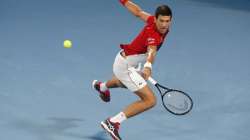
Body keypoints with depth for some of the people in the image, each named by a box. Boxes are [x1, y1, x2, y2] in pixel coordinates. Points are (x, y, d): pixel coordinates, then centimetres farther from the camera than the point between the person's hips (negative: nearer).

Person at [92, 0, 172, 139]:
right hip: (125, 66, -10)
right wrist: (148, 67, -75)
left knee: (125, 82, 43)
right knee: (150, 100, -19)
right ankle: (113, 123, -11)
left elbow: (138, 12, 5)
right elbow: (151, 51, -57)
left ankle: (102, 86, 75)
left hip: (131, 64, 10)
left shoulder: (154, 20, -11)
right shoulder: (153, 35, -36)